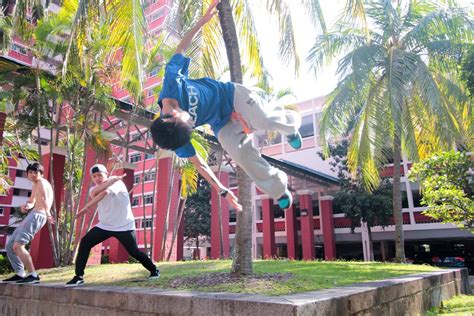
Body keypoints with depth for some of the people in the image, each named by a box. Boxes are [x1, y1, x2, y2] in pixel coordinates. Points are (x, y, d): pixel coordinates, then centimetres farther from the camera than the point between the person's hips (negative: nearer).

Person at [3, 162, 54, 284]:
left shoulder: (41, 182, -7)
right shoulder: (35, 186, 24)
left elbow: (45, 198, -27)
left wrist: (47, 213, -45)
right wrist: (26, 206, 1)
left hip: (37, 215, -10)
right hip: (32, 215, 10)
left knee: (17, 245, -20)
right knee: (10, 245, 12)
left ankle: (33, 275, -21)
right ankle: (20, 274, 17)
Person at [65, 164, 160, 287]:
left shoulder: (117, 182, -13)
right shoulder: (94, 188, 4)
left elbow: (105, 192, -33)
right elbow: (94, 193, -22)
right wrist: (112, 180, -31)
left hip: (124, 226, -5)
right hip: (104, 226, 5)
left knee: (134, 252, -5)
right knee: (84, 243, -9)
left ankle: (154, 270, 18)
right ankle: (79, 277, 0)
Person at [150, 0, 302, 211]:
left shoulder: (171, 81, -27)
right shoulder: (174, 134, -25)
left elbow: (181, 48, -7)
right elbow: (198, 163, -13)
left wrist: (203, 20, -7)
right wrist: (222, 191, -11)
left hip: (232, 94, 1)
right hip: (222, 125, 0)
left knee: (265, 120, -27)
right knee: (241, 155, -24)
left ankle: (290, 125, 10)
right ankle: (279, 191, 0)